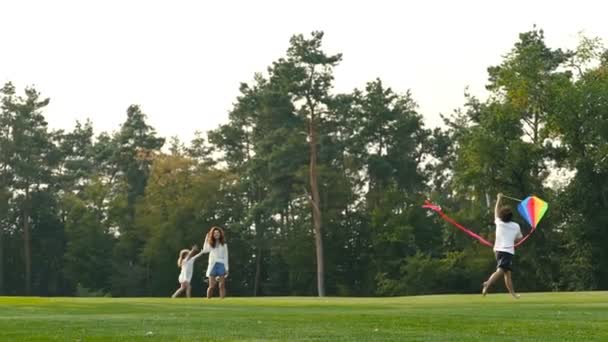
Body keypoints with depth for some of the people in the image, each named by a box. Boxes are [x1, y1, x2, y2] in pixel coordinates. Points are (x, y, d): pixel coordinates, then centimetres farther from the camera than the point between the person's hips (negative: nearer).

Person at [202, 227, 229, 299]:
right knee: (211, 286, -5)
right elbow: (205, 250, -11)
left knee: (222, 285, -6)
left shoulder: (224, 245, 11)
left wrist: (226, 268, 0)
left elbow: (225, 257, 9)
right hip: (212, 265, 0)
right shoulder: (210, 244, 11)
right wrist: (206, 239, -7)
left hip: (221, 265, 0)